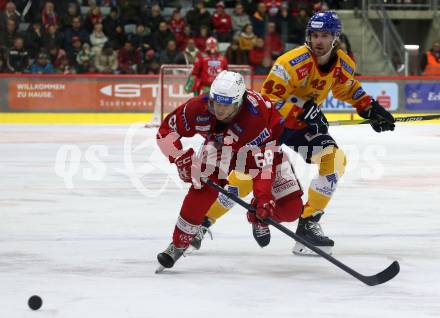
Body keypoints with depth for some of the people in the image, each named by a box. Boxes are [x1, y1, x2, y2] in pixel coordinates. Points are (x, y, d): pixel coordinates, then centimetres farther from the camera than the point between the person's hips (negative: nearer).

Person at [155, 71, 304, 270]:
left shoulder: (255, 117, -41)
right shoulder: (199, 108, -30)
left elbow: (263, 163, -41)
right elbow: (166, 132, -17)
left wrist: (263, 199, -48)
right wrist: (181, 159, -30)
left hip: (267, 143, -2)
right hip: (221, 144, 2)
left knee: (290, 208, -14)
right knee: (204, 187, -25)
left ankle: (261, 216, 21)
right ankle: (178, 245, -12)